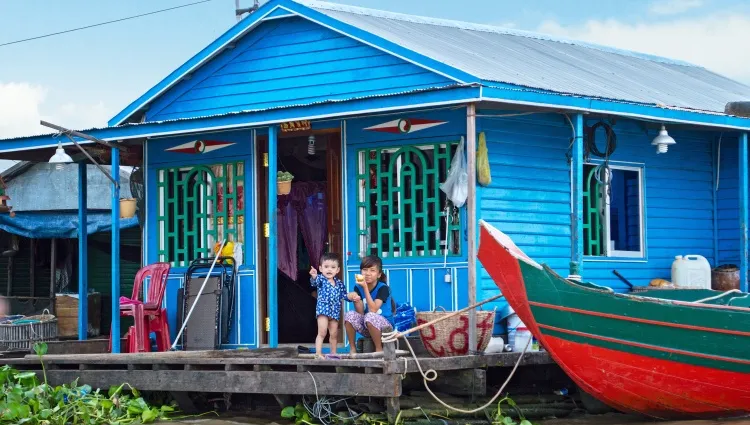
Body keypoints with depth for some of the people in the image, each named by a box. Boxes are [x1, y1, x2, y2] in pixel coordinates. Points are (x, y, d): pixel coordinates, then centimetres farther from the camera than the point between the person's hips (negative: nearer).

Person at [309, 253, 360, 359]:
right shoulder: (321, 279, -5)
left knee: (334, 334, 11)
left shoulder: (339, 283, 12)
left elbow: (344, 295, 22)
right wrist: (314, 276, -52)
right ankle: (318, 353, -14)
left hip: (335, 312, 5)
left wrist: (351, 296, 1)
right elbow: (315, 282, -28)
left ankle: (333, 353, 23)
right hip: (323, 310, -5)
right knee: (322, 332, -14)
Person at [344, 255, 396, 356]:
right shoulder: (358, 288, 0)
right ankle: (352, 348, -6)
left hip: (384, 325, -5)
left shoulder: (383, 288, -14)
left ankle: (379, 349, -19)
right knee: (350, 315, -20)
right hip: (366, 329, 5)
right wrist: (356, 300, -27)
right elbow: (360, 313, -6)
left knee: (370, 317, -35)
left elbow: (373, 310, -25)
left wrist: (365, 287, -27)